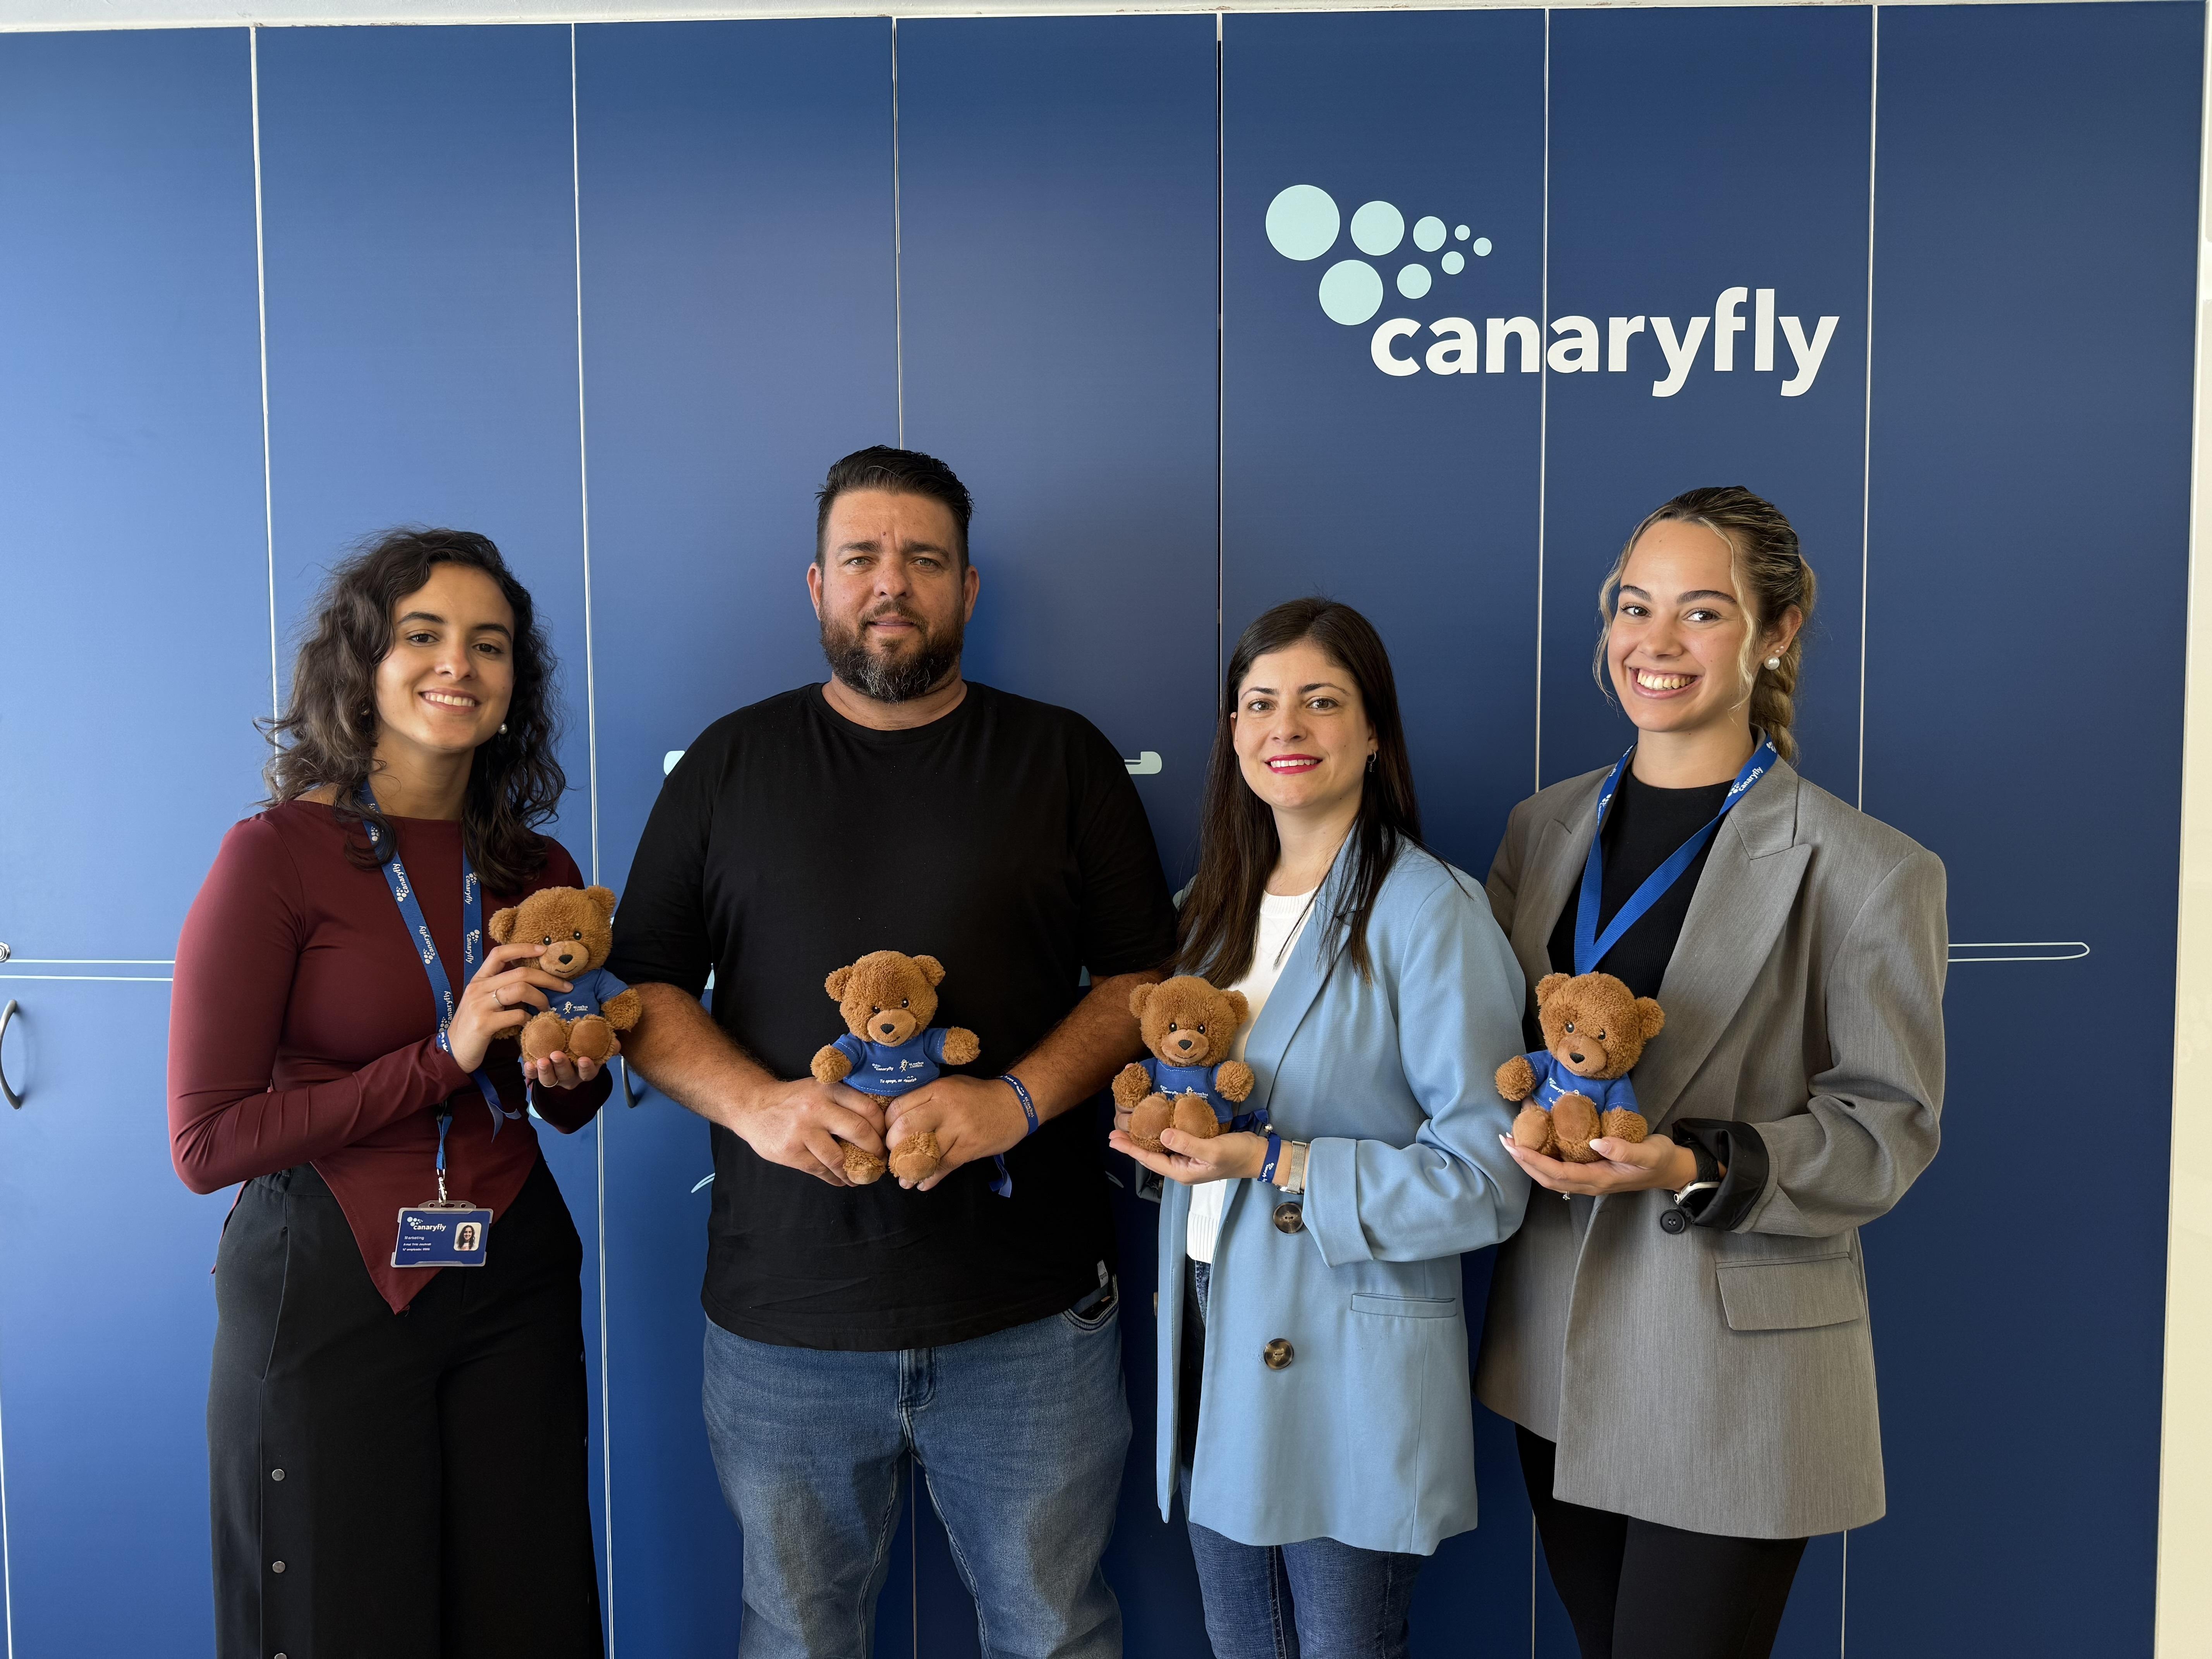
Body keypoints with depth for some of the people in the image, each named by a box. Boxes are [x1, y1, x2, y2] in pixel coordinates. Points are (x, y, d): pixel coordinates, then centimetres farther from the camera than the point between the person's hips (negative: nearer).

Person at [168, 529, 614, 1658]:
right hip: (323, 1289, -4)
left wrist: (563, 1071, -8)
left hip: (514, 1283, 4)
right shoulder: (277, 855, -12)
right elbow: (205, 1144, -15)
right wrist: (443, 1057, -21)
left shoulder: (539, 874, 3)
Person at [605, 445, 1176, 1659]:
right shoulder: (729, 764, 7)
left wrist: (1016, 1101, -15)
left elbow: (1143, 978, 1)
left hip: (1031, 1318, 0)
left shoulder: (1065, 760, 4)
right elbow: (643, 985, 6)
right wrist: (753, 1102, -13)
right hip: (783, 1319, 1)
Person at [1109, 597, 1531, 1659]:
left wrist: (1277, 1165, -22)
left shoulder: (1430, 913, -15)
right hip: (1214, 1337, 6)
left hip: (1352, 1367, -6)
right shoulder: (1217, 902, 7)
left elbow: (1486, 1180, -17)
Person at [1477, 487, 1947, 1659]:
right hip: (1552, 1352, 5)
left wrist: (1699, 1171, -24)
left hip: (1735, 1370, -5)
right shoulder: (1545, 826, 6)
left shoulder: (1864, 872, -10)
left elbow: (1888, 1124, -9)